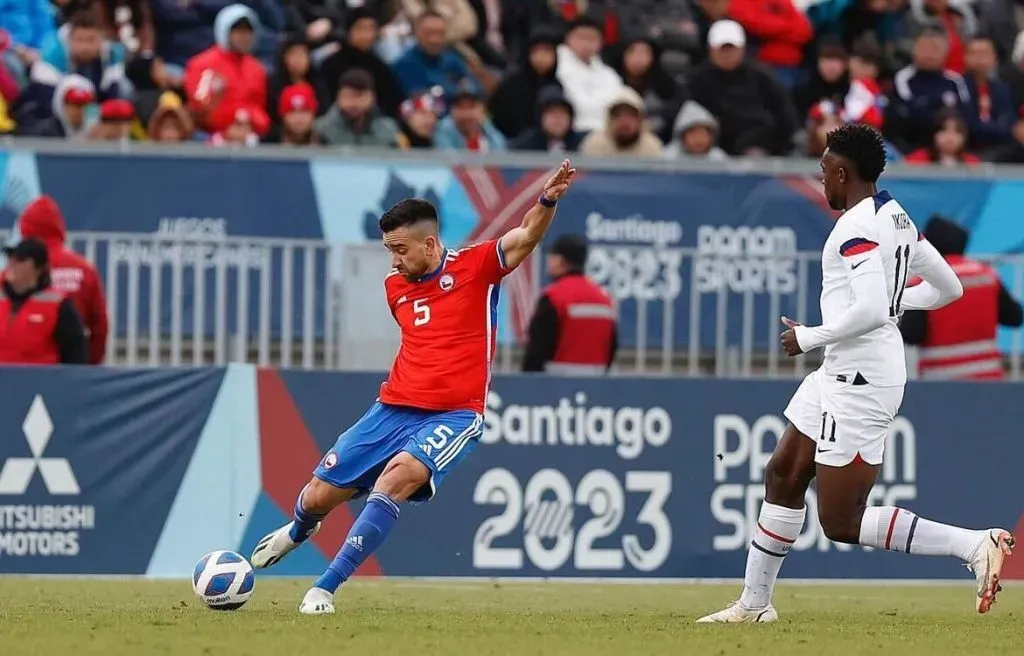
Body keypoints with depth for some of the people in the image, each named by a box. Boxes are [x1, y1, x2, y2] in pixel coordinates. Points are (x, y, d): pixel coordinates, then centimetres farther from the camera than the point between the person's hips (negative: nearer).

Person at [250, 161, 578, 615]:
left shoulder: (475, 267, -5)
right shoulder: (395, 287, 11)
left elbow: (527, 236, -21)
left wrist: (547, 201, -39)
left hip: (454, 415, -6)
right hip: (395, 407, 6)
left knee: (396, 478, -32)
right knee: (319, 496, 6)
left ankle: (326, 588, -25)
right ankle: (299, 531, 47)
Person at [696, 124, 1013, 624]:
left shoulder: (857, 227, -19)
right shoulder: (895, 217, 11)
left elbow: (871, 312, -29)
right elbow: (947, 288, 18)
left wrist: (809, 337, -16)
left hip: (859, 381, -11)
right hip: (842, 374, 11)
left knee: (841, 522, -9)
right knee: (783, 476, 19)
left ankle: (975, 545, -16)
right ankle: (754, 603, 29)